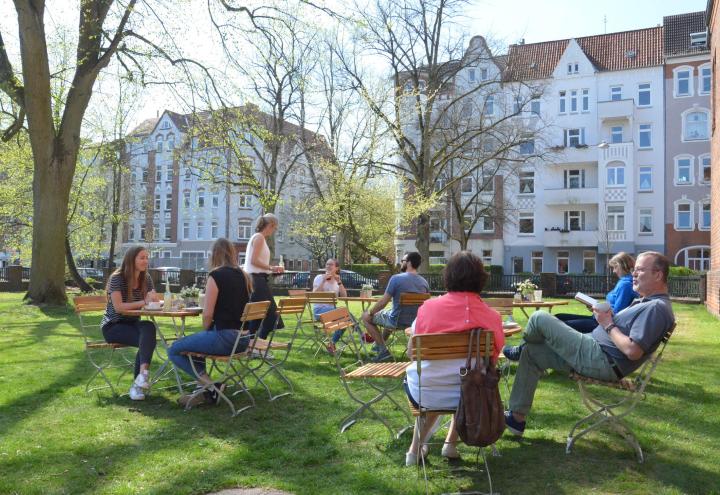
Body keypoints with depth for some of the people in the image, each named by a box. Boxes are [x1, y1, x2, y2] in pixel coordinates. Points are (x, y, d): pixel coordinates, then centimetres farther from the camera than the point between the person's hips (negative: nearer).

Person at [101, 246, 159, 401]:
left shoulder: (146, 278, 4)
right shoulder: (117, 278, -13)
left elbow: (154, 302, 8)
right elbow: (118, 307, -21)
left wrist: (154, 300, -17)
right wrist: (144, 302, -27)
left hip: (132, 323, 5)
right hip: (113, 326, -5)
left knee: (149, 327, -32)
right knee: (147, 339, -32)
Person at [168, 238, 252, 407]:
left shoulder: (216, 276, -10)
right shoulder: (244, 276, 11)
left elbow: (207, 314, -13)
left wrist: (206, 330, 8)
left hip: (224, 338, -8)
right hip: (243, 339, 8)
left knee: (174, 351, 6)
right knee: (195, 342, 30)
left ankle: (210, 386, -1)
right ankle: (206, 391, 22)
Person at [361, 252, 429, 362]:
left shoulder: (396, 278, -19)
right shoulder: (424, 282, -1)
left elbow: (382, 303, -16)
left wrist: (370, 312, 2)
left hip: (397, 321, -7)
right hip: (414, 321, 7)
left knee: (366, 317, 13)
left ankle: (383, 350, 7)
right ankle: (380, 343, 48)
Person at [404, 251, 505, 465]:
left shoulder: (428, 307, -12)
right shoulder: (492, 317, -12)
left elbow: (411, 352, -2)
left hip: (423, 395, 0)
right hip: (469, 397, 1)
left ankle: (415, 449, 34)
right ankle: (451, 443, 33)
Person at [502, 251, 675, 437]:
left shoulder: (657, 308, -16)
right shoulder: (646, 302, 16)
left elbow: (632, 351, -25)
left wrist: (608, 325, -13)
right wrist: (608, 316, 4)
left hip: (601, 361, -11)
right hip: (596, 352, 11)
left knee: (539, 318, -11)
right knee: (531, 352, 11)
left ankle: (519, 349, 25)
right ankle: (517, 417, 14)